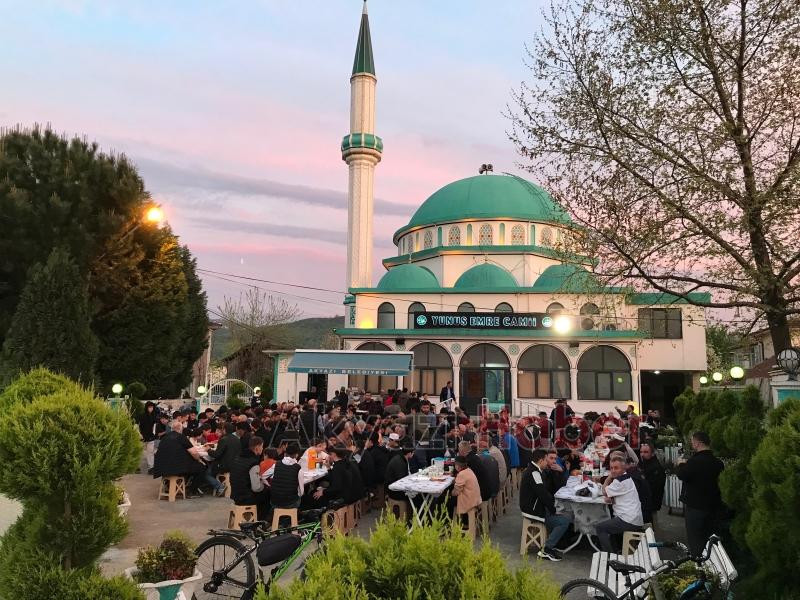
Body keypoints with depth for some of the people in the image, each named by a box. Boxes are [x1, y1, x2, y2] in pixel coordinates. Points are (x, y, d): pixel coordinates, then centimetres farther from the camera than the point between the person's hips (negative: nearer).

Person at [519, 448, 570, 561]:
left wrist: (553, 503, 2)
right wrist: (553, 509, -11)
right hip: (532, 511, -11)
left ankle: (550, 544, 16)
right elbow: (543, 494, -24)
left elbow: (544, 492, 15)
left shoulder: (531, 470, 13)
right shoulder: (534, 473, -21)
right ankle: (546, 550, -7)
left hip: (532, 506, 11)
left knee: (561, 515, 18)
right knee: (564, 521, -13)